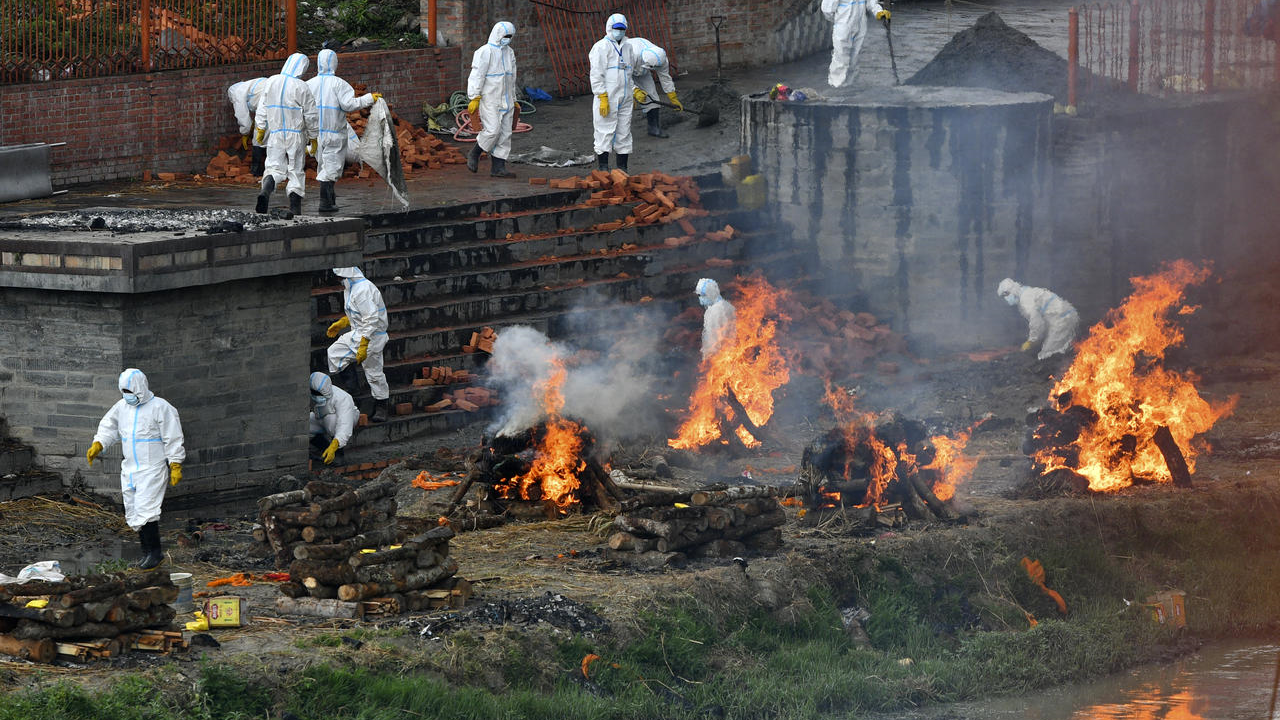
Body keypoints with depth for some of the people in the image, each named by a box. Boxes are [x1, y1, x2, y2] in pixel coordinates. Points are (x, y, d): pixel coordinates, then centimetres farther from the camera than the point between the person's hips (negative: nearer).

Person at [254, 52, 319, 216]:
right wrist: (313, 138, 4)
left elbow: (262, 108, 6)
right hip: (296, 135, -3)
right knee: (296, 171, 7)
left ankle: (265, 191, -26)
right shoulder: (301, 87, -10)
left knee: (274, 167, 4)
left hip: (275, 134, 3)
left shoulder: (271, 82, 2)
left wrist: (261, 129, 15)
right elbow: (311, 115, -6)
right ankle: (295, 208, 5)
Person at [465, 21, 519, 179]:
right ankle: (474, 155, 6)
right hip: (489, 99, -7)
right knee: (492, 130, -16)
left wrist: (513, 100, 22)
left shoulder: (509, 52, 15)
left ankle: (498, 167, 4)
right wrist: (474, 98, -20)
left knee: (505, 133, 2)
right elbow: (477, 76, -14)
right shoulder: (485, 52, -9)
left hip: (505, 100, 7)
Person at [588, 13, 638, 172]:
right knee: (605, 132, -6)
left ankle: (622, 168, 13)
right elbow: (597, 75, -12)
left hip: (624, 99, 7)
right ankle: (603, 169, -3)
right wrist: (603, 98, -18)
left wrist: (633, 95, 21)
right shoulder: (601, 47, -6)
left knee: (624, 133, 7)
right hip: (607, 98, -7)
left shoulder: (628, 48, 17)